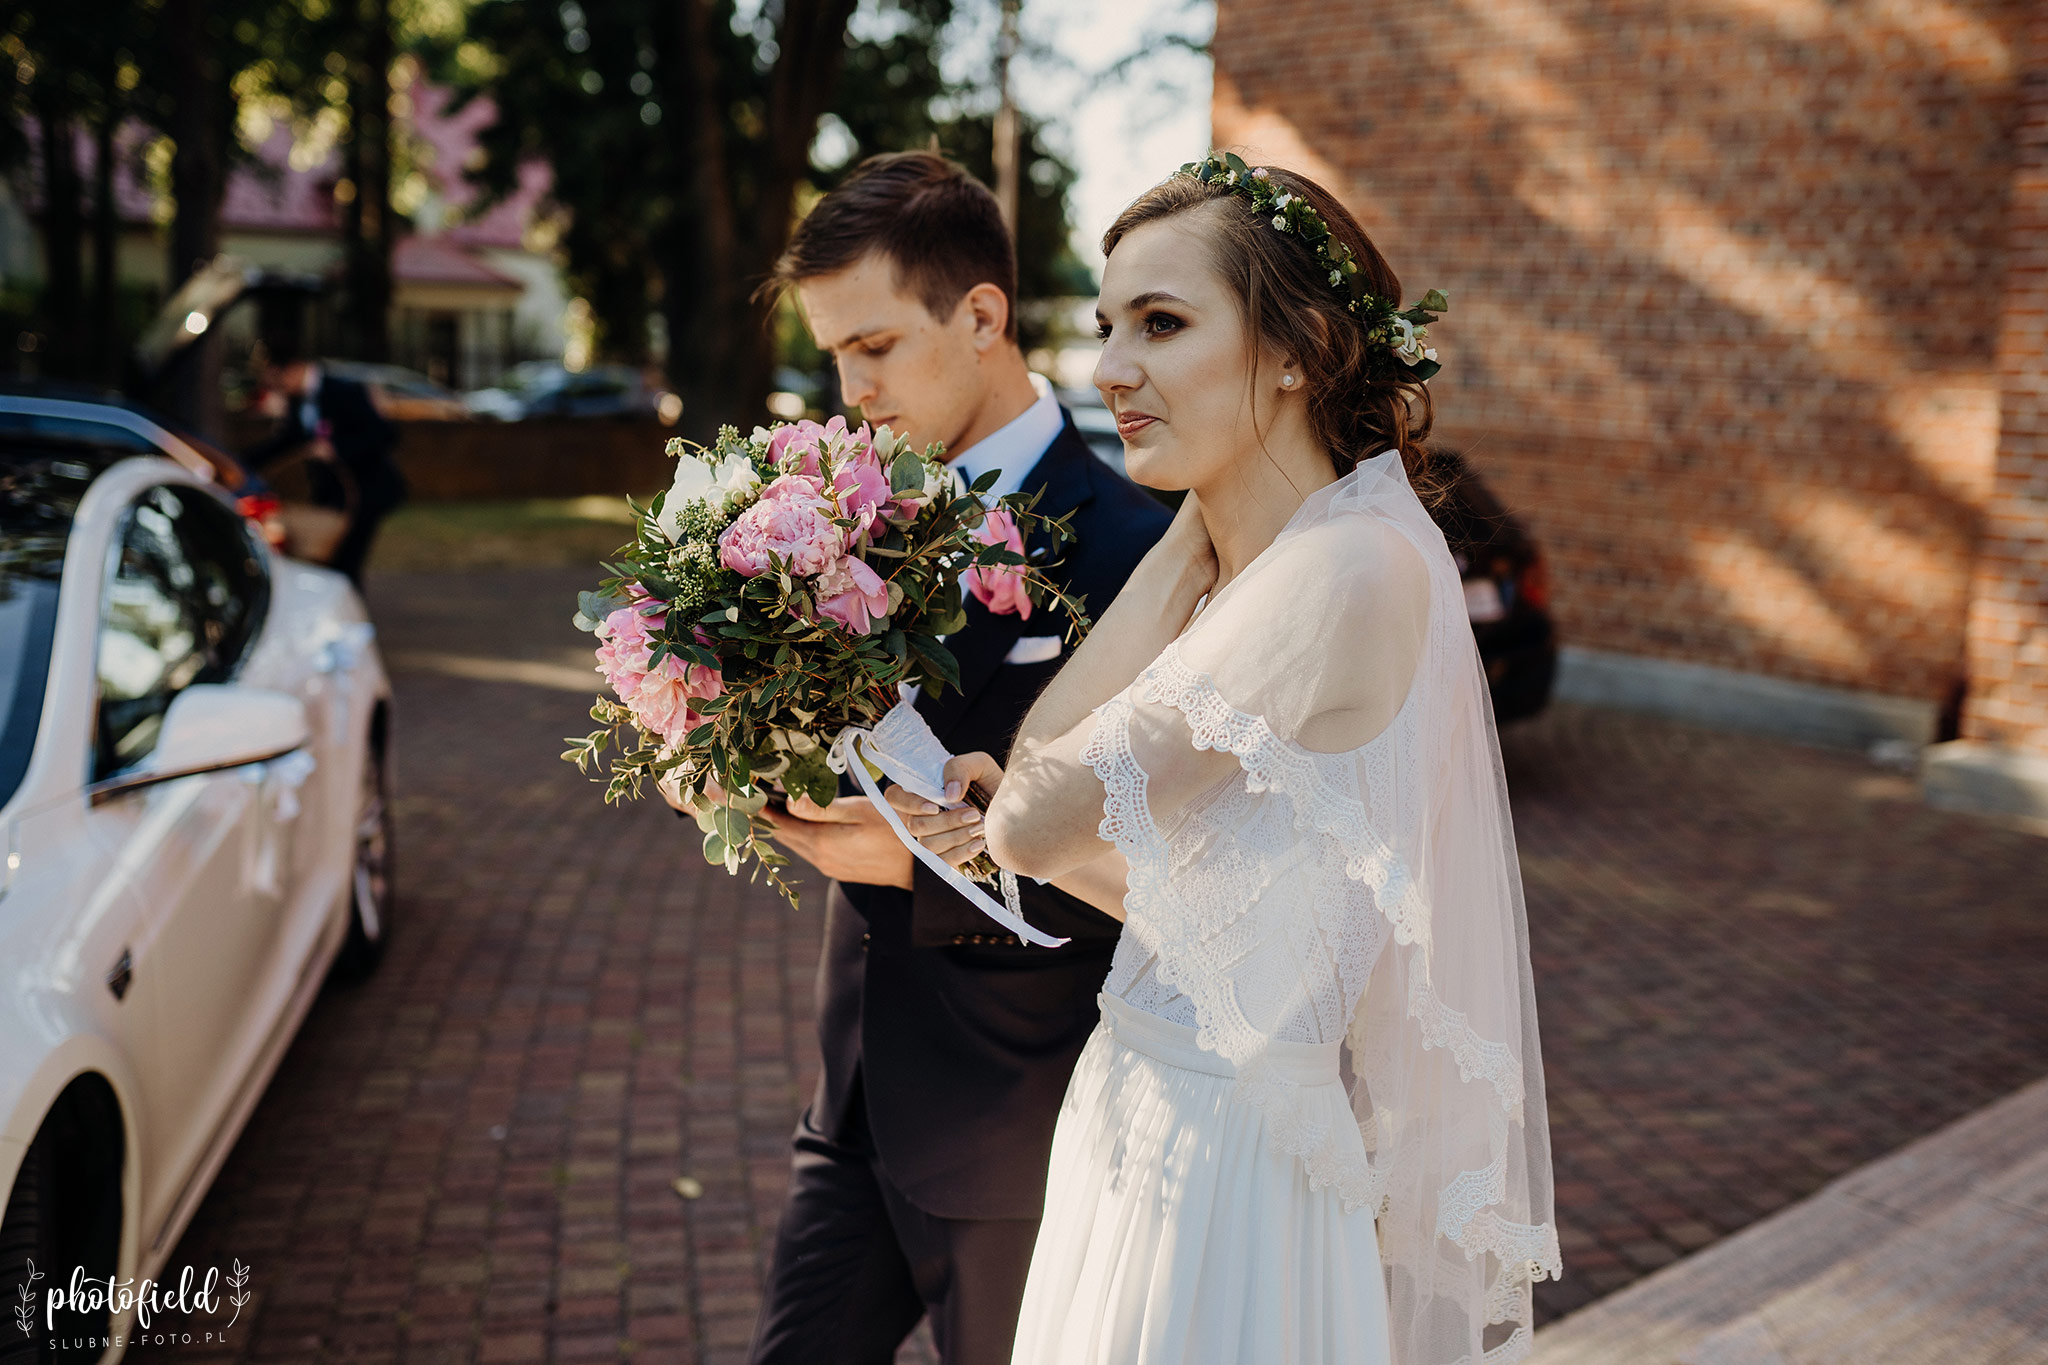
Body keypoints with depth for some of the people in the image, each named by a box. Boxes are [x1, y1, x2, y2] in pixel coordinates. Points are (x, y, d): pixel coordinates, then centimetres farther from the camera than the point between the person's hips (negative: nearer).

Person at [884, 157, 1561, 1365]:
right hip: (1151, 1118, 9)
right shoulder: (1232, 571, 5)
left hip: (1231, 1163, -8)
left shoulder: (1357, 569, -24)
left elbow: (1037, 818, -21)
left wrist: (1190, 538, -12)